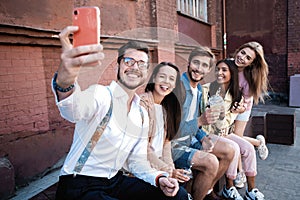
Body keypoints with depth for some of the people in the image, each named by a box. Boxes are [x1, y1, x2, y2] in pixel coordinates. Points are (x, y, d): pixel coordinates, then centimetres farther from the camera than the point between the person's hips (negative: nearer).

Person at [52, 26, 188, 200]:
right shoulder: (101, 94, -16)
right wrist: (65, 82, -62)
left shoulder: (142, 115, 6)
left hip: (115, 181, 6)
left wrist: (159, 178, -7)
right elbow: (74, 109, -41)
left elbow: (136, 161, 11)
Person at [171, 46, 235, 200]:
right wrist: (200, 121, -36)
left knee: (229, 151, 7)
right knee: (210, 162, -27)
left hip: (191, 138, 9)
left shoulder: (198, 88, 5)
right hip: (173, 145, -9)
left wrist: (203, 137, -3)